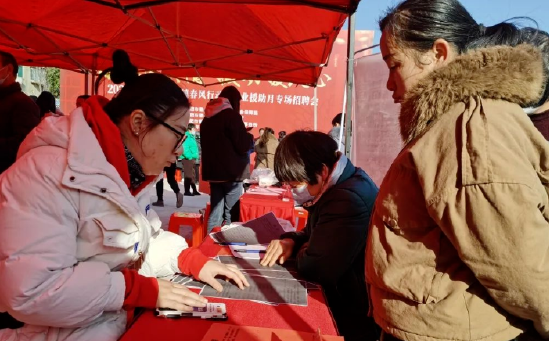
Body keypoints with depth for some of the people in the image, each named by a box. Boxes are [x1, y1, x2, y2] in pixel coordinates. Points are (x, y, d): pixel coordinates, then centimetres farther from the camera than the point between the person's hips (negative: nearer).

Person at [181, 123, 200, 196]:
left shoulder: (192, 137, 15)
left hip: (192, 159, 10)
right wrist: (190, 157, -21)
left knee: (193, 176, 14)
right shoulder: (186, 137, -14)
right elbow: (184, 149, -23)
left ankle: (194, 190, 21)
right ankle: (187, 191, 1)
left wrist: (195, 157, 14)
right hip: (188, 159, -10)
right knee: (188, 176, -5)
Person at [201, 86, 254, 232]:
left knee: (215, 213, 10)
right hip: (231, 172, -7)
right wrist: (250, 137, 7)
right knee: (231, 214, -1)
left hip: (213, 172, 7)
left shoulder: (207, 118, 13)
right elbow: (243, 146, -14)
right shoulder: (232, 115, -10)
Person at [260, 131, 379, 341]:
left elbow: (315, 268, -30)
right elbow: (314, 236, 15)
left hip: (354, 319, -9)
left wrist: (302, 253, -9)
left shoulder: (349, 199, -30)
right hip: (340, 301, 9)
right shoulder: (334, 188, 4)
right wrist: (291, 241, -5)